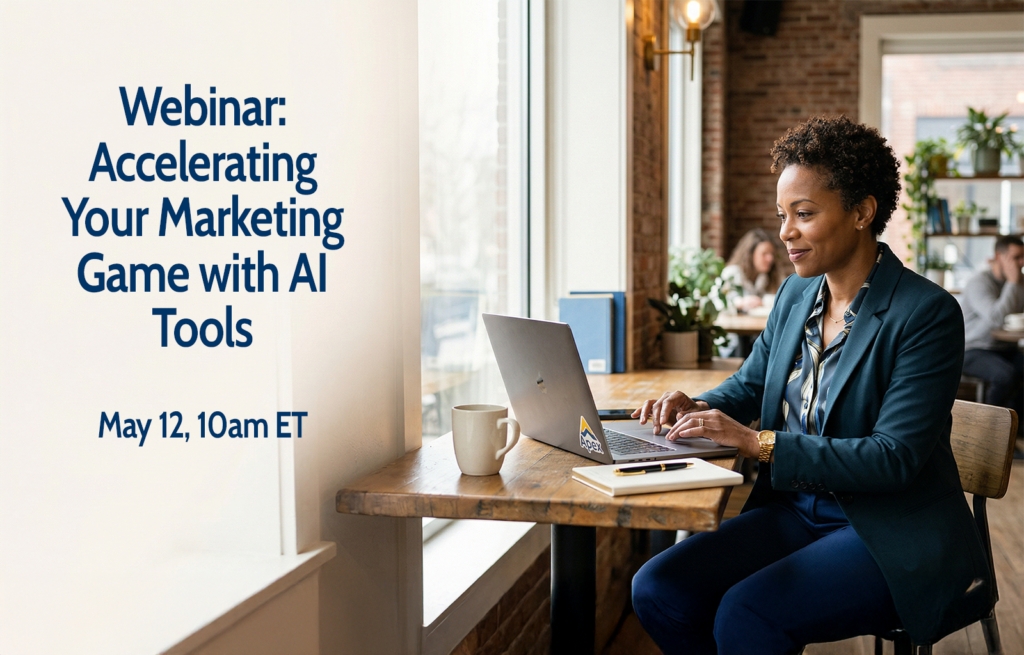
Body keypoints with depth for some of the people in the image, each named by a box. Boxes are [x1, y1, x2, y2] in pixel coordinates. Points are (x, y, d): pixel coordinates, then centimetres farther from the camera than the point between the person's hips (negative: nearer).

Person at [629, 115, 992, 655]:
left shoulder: (927, 313, -15)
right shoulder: (795, 295, 7)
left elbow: (895, 457, -21)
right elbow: (748, 385, 19)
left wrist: (760, 442, -27)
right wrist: (695, 407, -5)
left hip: (890, 536, -6)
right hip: (795, 511, 7)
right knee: (657, 590, -13)